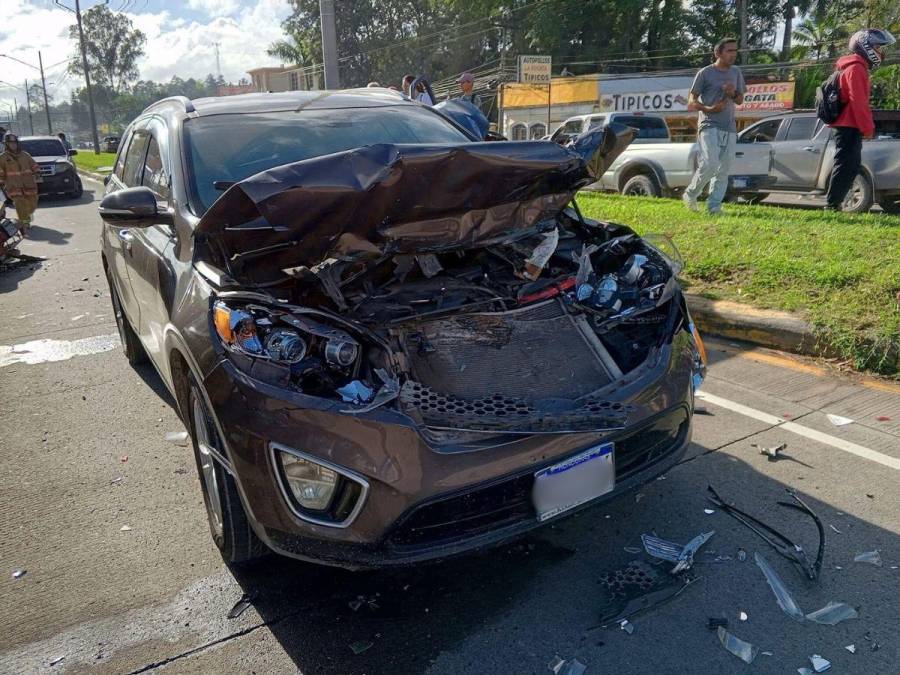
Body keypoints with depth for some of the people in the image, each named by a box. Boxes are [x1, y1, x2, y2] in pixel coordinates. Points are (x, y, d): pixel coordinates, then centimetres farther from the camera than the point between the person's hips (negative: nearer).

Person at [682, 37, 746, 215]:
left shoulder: (736, 72, 17)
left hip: (730, 128, 6)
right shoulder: (705, 73, 0)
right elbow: (691, 102, -2)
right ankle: (690, 195, -1)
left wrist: (733, 93, -1)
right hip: (710, 125, -6)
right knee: (710, 164, -20)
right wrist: (708, 109, -21)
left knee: (724, 169, 1)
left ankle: (714, 206, 6)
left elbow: (740, 100, 22)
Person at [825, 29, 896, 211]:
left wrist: (867, 126, 17)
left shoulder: (857, 68, 22)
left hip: (847, 126, 10)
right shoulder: (856, 68, -11)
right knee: (846, 165, -12)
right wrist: (867, 128, -16)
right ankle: (832, 205, -14)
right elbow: (858, 102, -19)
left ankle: (834, 204, 11)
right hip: (849, 127, -10)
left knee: (849, 166, 11)